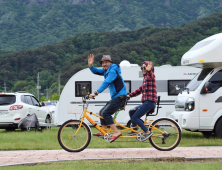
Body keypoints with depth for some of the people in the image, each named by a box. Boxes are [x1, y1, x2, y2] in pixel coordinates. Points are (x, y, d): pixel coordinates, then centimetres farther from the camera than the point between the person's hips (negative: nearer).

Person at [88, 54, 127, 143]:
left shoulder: (113, 71, -14)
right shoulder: (106, 71, 16)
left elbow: (106, 83, -24)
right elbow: (95, 71, 14)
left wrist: (96, 93, -30)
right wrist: (90, 65, -8)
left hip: (120, 97, -10)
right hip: (115, 97, 10)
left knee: (105, 113, -18)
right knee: (102, 112, 13)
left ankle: (116, 132, -19)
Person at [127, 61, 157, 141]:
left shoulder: (150, 76, -7)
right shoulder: (145, 78, 22)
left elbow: (150, 74, -34)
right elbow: (140, 90, 30)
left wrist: (148, 70, -56)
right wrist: (130, 95, 26)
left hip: (149, 102, -10)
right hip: (146, 102, 10)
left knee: (135, 117, -12)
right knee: (131, 112, 20)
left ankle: (147, 132, -11)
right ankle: (134, 131, 25)